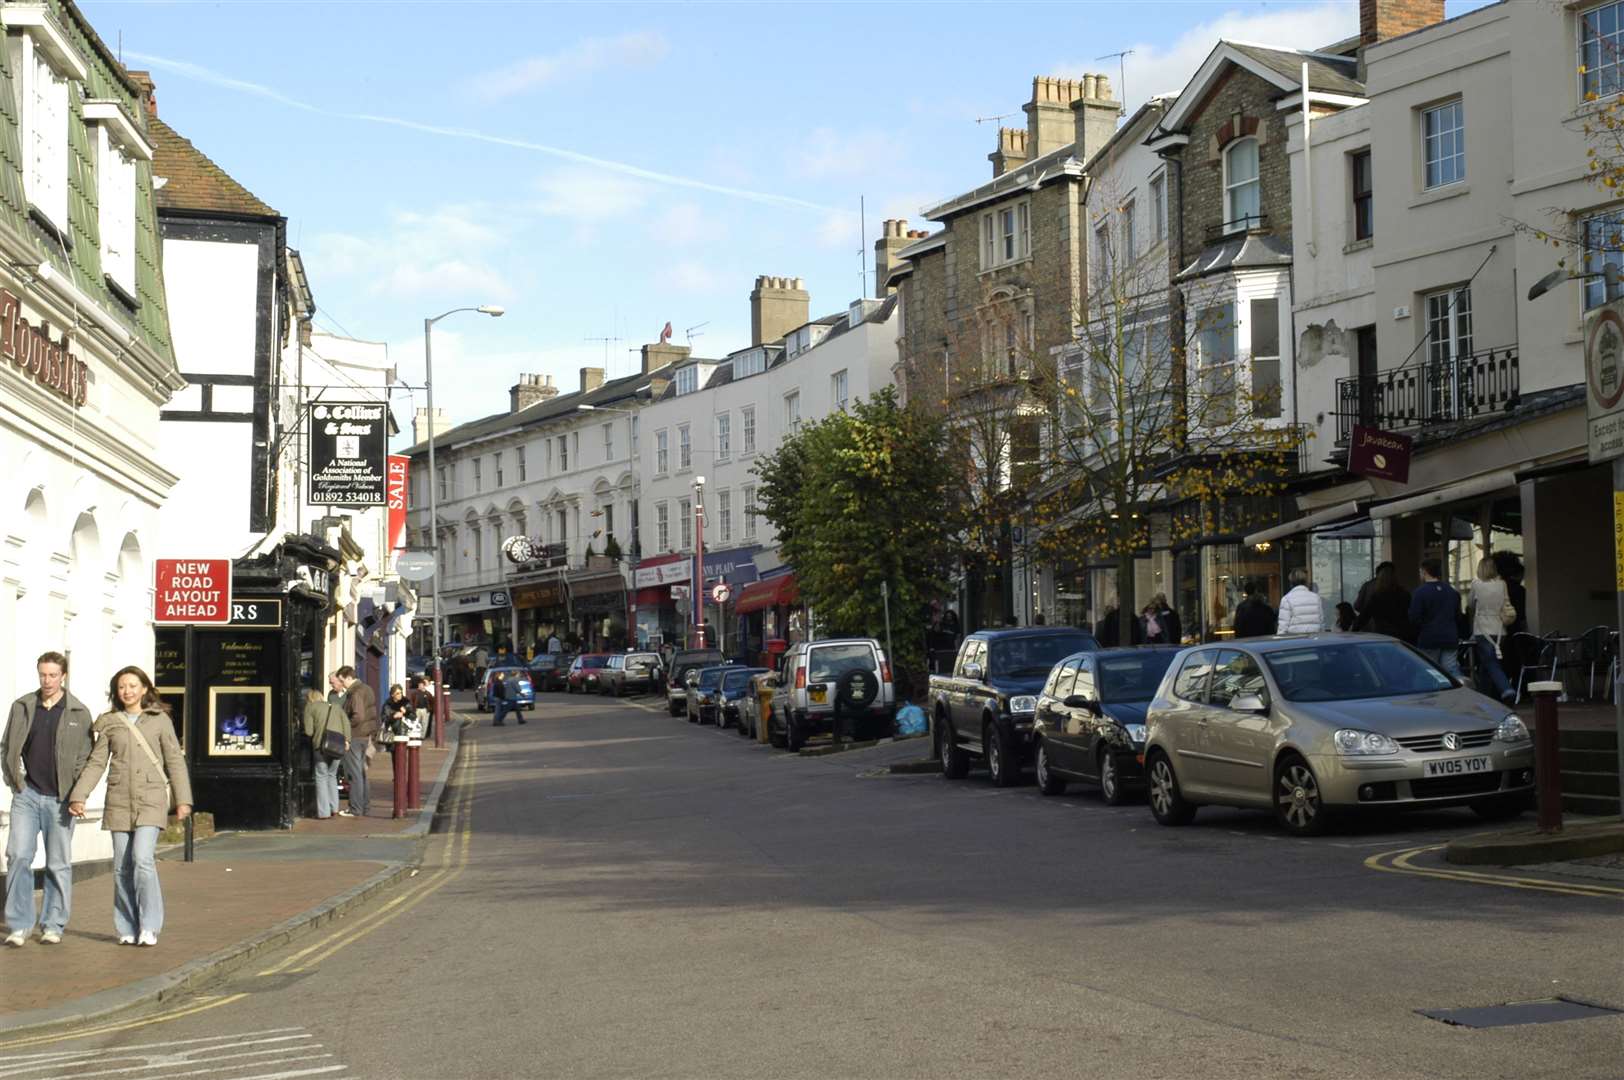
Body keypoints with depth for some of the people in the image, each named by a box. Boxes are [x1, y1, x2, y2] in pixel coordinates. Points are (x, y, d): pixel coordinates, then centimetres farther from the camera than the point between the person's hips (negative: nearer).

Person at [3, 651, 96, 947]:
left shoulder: (79, 713, 0)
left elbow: (87, 757, 1)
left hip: (60, 798, -1)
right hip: (26, 795, 1)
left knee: (58, 864, 4)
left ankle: (53, 925, 13)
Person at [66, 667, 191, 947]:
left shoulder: (160, 720, 4)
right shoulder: (109, 723, 9)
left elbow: (175, 761, 4)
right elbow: (96, 762, 8)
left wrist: (183, 799, -1)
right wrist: (79, 796, -4)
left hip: (151, 800, -3)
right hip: (119, 801, 3)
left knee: (142, 859, -17)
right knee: (122, 866, 3)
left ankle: (149, 927, -8)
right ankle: (127, 929, 13)